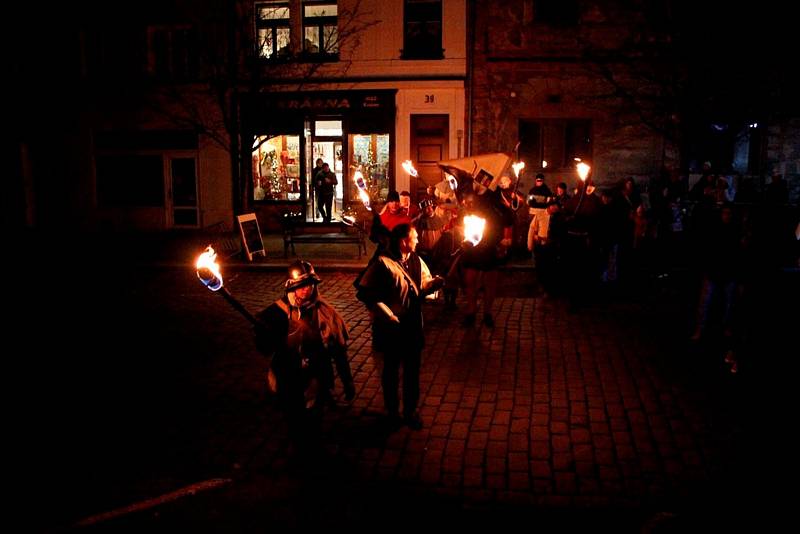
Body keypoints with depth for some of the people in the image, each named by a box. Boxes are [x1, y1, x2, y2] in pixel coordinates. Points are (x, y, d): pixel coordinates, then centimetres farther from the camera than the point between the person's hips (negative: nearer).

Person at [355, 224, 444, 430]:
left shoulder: (416, 261, 3)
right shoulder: (383, 263, -18)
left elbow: (424, 287, 8)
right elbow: (365, 293, -20)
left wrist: (435, 283, -14)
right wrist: (387, 315, -21)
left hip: (413, 326, 6)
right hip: (391, 328, -5)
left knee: (412, 370, 16)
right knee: (391, 370, 14)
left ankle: (410, 411, 34)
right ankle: (392, 411, 33)